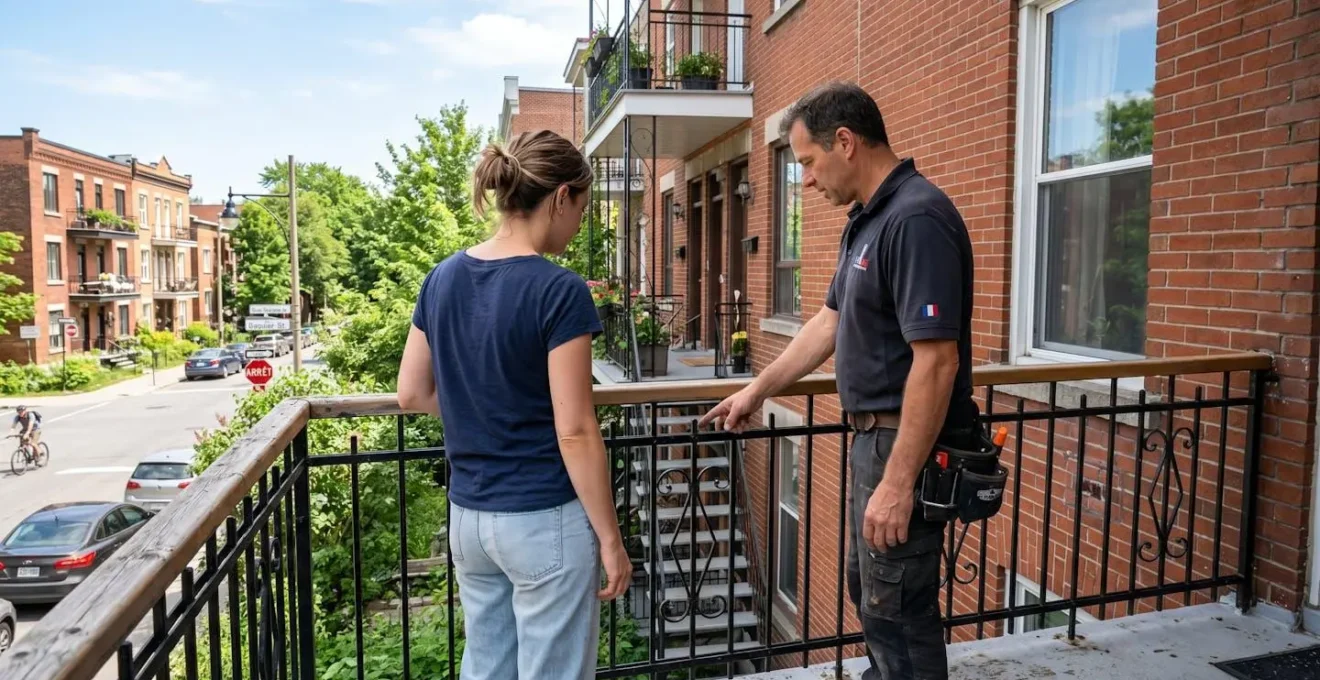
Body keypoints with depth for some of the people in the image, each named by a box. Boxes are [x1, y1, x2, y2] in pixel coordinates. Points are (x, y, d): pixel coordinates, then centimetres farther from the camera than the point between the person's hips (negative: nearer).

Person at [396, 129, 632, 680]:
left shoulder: (442, 279, 1)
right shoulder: (559, 290, -18)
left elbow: (412, 394, 8)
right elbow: (575, 432, -18)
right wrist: (610, 538, -10)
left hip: (468, 515, 7)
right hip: (545, 521, -6)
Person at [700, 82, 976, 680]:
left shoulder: (917, 218, -21)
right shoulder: (865, 219, 10)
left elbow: (936, 360, -26)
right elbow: (830, 321, 18)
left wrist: (898, 482, -25)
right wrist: (757, 390, 20)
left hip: (908, 445, -10)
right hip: (874, 433, 10)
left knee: (896, 612, 4)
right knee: (869, 591, 23)